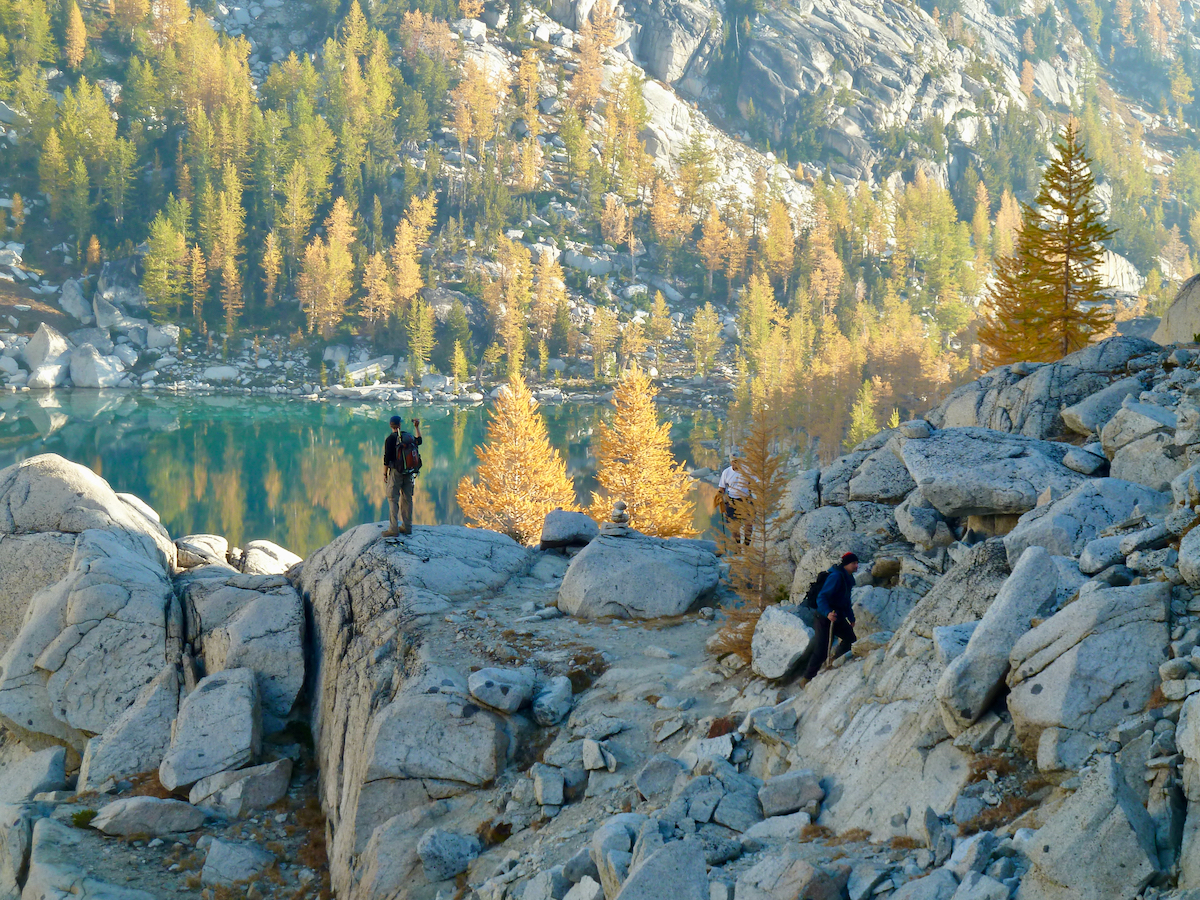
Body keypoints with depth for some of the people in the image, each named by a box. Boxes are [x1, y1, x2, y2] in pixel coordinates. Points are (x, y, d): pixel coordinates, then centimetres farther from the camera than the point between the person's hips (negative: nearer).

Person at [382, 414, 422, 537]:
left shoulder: (390, 439, -10)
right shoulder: (409, 437, 4)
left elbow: (387, 458, -10)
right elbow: (419, 440, 27)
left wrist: (384, 474, -2)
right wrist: (417, 427, 35)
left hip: (396, 472, -5)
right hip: (409, 472, 5)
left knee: (393, 499, -3)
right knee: (407, 498, 11)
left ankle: (393, 528, -9)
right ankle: (407, 527, 15)